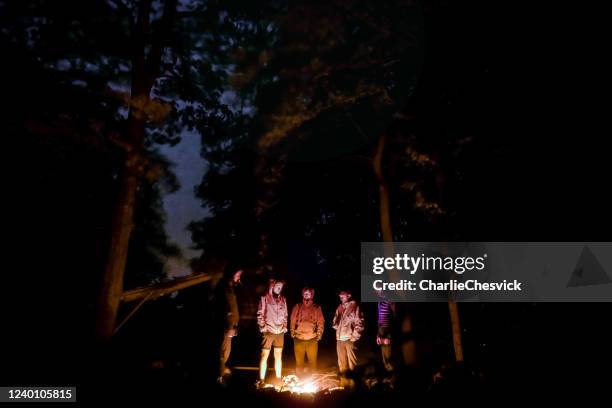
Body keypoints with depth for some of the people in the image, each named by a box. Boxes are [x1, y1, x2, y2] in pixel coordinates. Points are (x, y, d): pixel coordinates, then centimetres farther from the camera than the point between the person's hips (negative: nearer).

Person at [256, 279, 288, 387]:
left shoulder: (283, 299, 11)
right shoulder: (265, 298, -2)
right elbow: (260, 314, -3)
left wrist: (285, 326, 7)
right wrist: (262, 327, -9)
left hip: (280, 331, 4)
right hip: (268, 331, -4)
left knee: (279, 356, 10)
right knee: (264, 355, -2)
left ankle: (279, 379, 20)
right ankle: (262, 380, 4)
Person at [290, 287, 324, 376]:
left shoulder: (317, 308, 9)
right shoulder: (297, 307, 11)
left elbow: (320, 322, 5)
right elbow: (293, 321, 11)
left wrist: (319, 334, -3)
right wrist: (292, 332, 2)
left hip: (312, 338, -1)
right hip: (299, 338, 1)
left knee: (312, 360, 0)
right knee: (299, 361, 4)